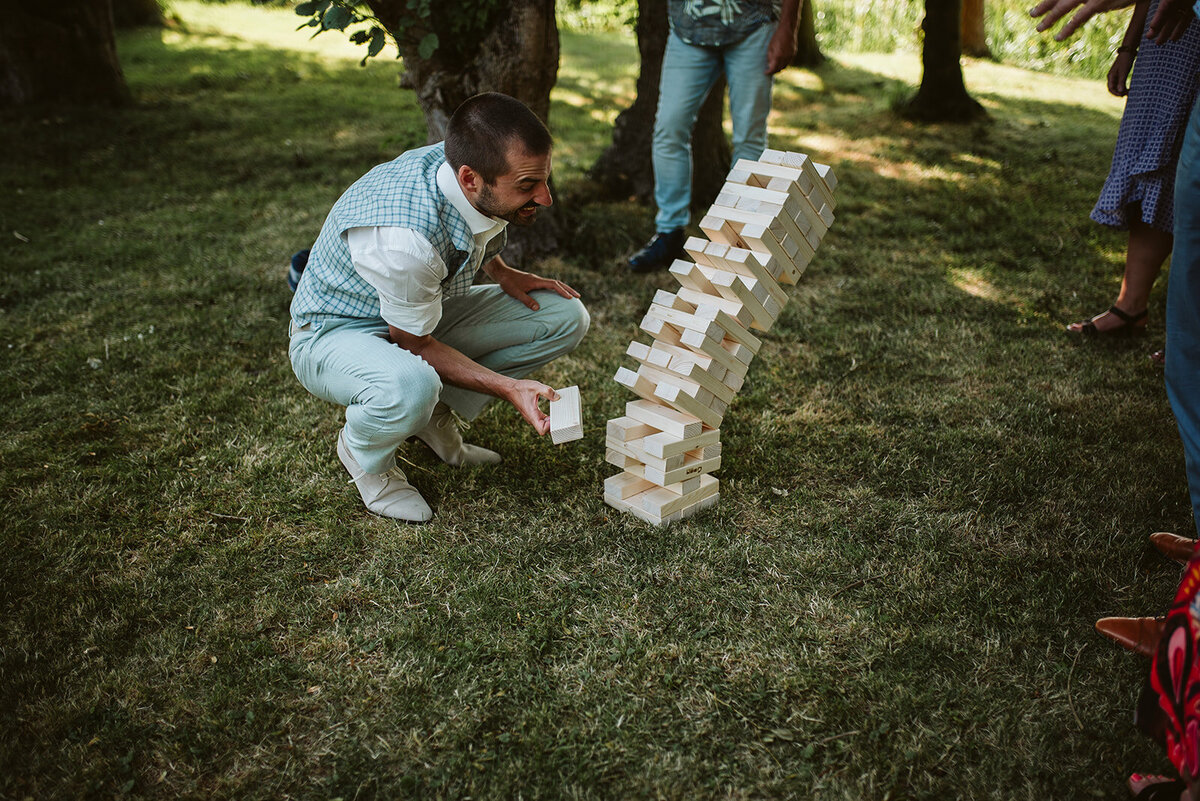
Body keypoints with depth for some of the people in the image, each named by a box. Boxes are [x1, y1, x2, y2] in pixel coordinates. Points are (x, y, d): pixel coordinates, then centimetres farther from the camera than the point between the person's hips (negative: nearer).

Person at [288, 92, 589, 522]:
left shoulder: (469, 161, -16)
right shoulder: (403, 239, -39)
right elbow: (413, 344, -24)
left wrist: (503, 274, -2)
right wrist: (508, 387, -27)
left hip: (427, 312, 8)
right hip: (337, 331, -7)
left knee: (566, 317, -6)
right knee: (410, 386, -43)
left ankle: (437, 415, 4)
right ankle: (363, 452, -6)